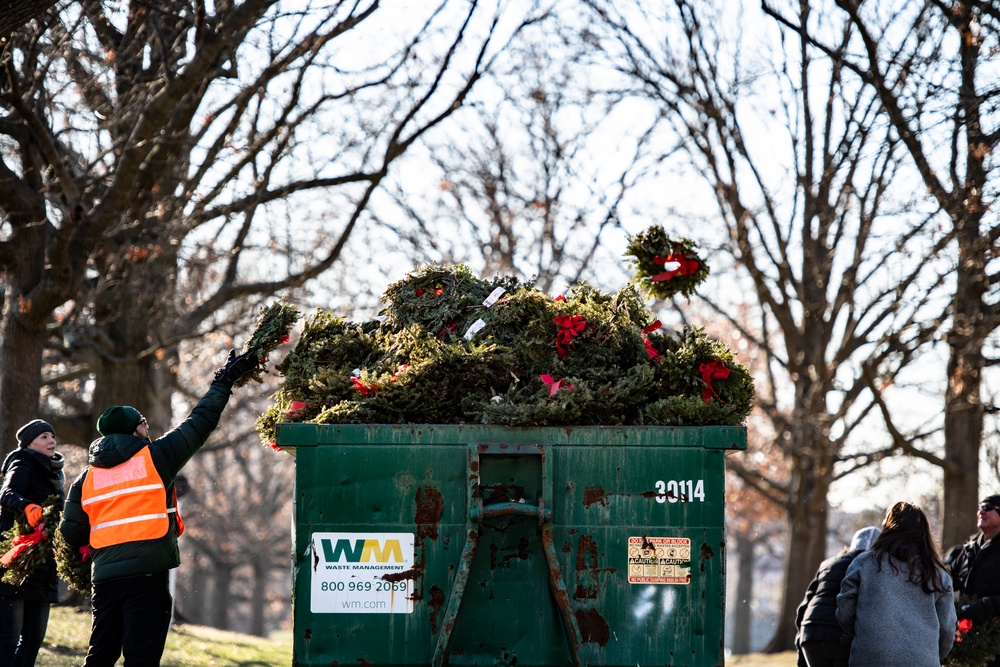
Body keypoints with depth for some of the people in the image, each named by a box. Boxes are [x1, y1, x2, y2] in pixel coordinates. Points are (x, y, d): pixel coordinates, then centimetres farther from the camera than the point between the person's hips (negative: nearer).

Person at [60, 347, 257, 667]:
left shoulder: (86, 478, 13)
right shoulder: (155, 456, 0)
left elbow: (71, 532, 11)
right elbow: (199, 423, 7)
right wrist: (225, 380, 19)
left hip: (105, 577, 5)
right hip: (147, 573, -5)